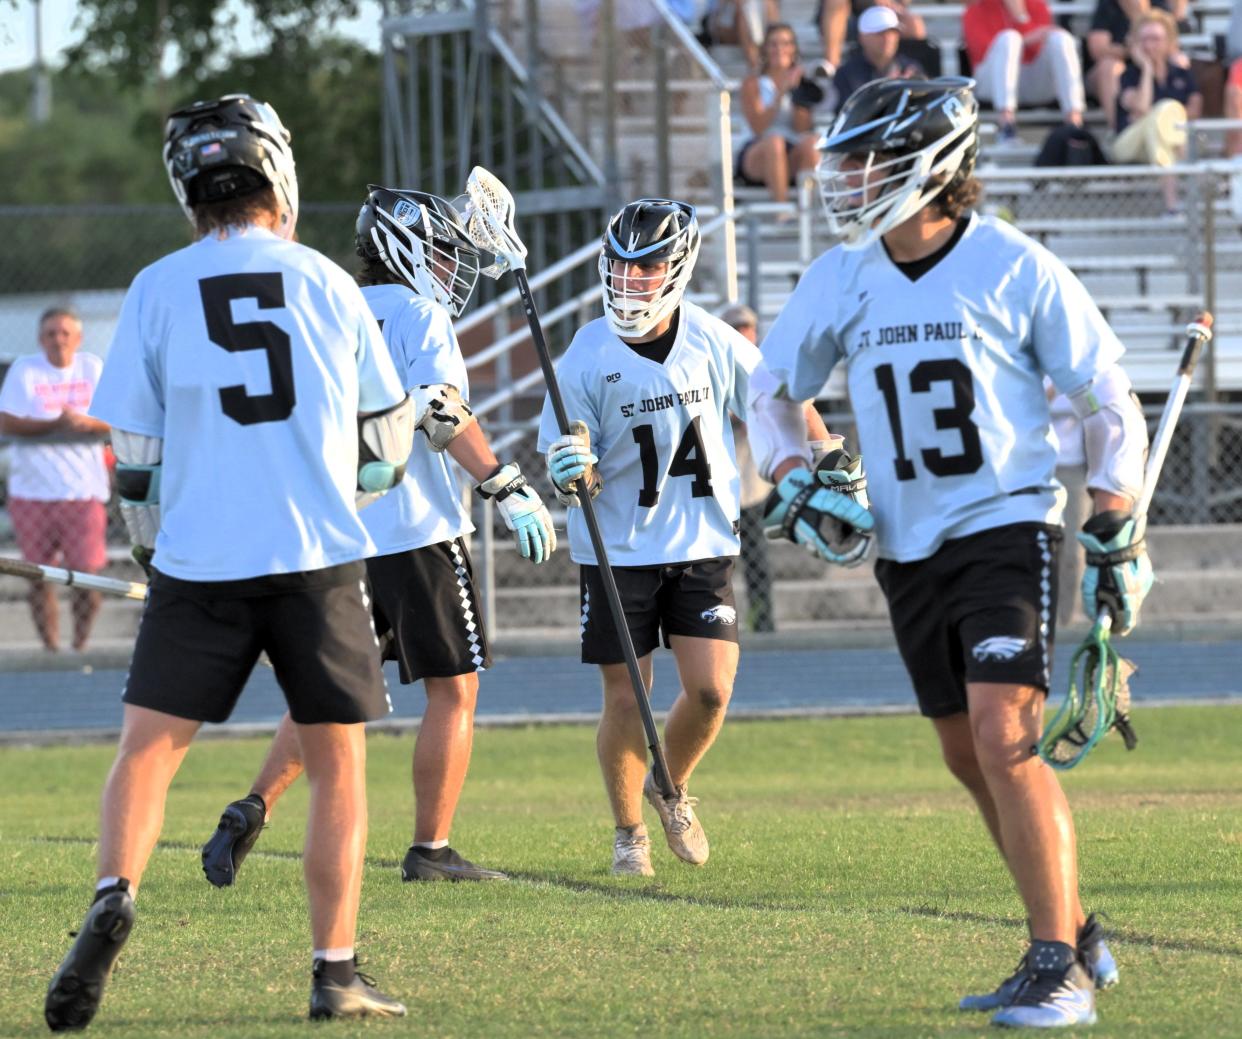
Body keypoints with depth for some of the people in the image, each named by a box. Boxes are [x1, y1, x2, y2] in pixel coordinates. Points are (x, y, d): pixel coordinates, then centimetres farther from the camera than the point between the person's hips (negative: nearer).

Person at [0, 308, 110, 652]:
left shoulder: (93, 368, 8)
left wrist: (84, 421, -19)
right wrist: (56, 424, -19)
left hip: (83, 491, 1)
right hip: (32, 491, 0)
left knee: (85, 572, -6)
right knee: (40, 575, 0)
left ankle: (81, 644, 10)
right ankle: (50, 646, 11)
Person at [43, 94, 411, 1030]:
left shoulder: (159, 290, 3)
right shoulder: (328, 283, 6)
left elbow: (137, 451, 7)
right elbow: (387, 441, 14)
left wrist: (158, 544, 23)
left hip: (200, 564, 0)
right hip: (321, 558, 0)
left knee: (149, 745, 2)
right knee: (338, 766, 7)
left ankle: (116, 898, -24)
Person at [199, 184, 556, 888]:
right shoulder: (419, 316, -6)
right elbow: (445, 414, -18)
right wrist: (512, 491, -17)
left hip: (343, 534, 7)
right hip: (419, 532, -7)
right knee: (455, 690, 3)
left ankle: (253, 810, -4)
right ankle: (432, 850, 2)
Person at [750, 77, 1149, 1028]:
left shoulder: (1016, 271, -11)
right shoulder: (839, 280, 2)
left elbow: (1112, 405, -3)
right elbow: (772, 394, 17)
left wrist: (1115, 537, -7)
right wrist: (796, 482, -2)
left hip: (1007, 530, -6)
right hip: (908, 550, 6)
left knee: (1004, 741, -19)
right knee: (971, 760, 10)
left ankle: (1057, 971, -15)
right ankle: (1078, 939, 24)